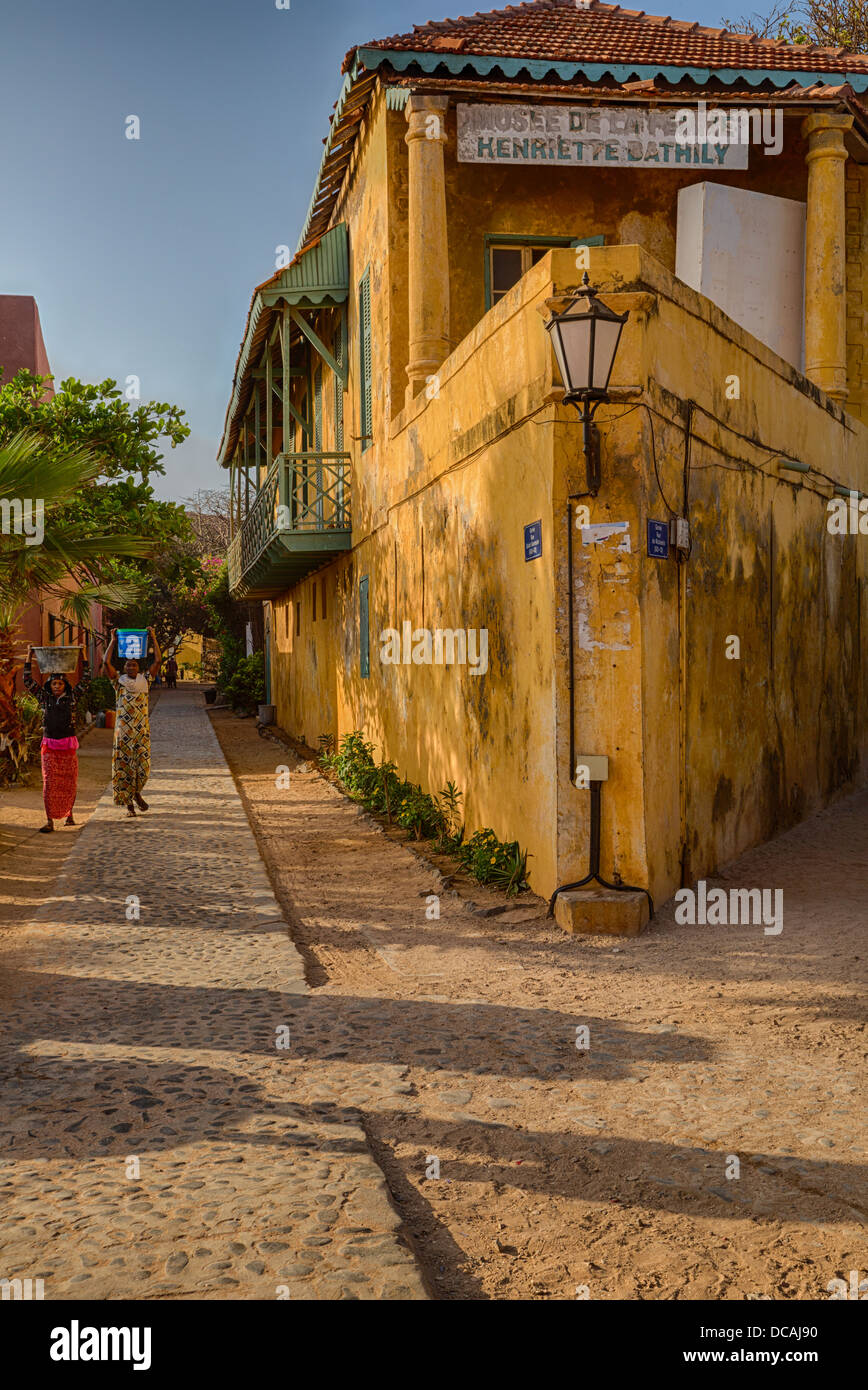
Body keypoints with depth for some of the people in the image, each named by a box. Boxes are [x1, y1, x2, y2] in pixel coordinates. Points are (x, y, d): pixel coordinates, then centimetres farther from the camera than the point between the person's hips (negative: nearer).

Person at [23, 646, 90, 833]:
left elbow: (85, 680, 0)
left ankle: (69, 813, 25)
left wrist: (83, 657, -2)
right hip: (50, 745, 0)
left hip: (68, 745, 0)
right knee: (49, 782, -7)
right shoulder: (44, 697, 4)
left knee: (69, 782, 5)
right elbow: (28, 681, 0)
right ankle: (49, 821, -9)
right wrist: (29, 658, -3)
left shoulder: (72, 697, 3)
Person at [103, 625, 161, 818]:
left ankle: (137, 793, 26)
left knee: (142, 764, -2)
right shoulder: (119, 682, 4)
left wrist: (154, 639, 2)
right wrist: (113, 642, 0)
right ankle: (129, 804, 8)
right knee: (124, 765, 0)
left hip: (142, 730, 1)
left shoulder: (144, 681, 7)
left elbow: (157, 661, 1)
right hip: (123, 730, -1)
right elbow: (106, 663, -5)